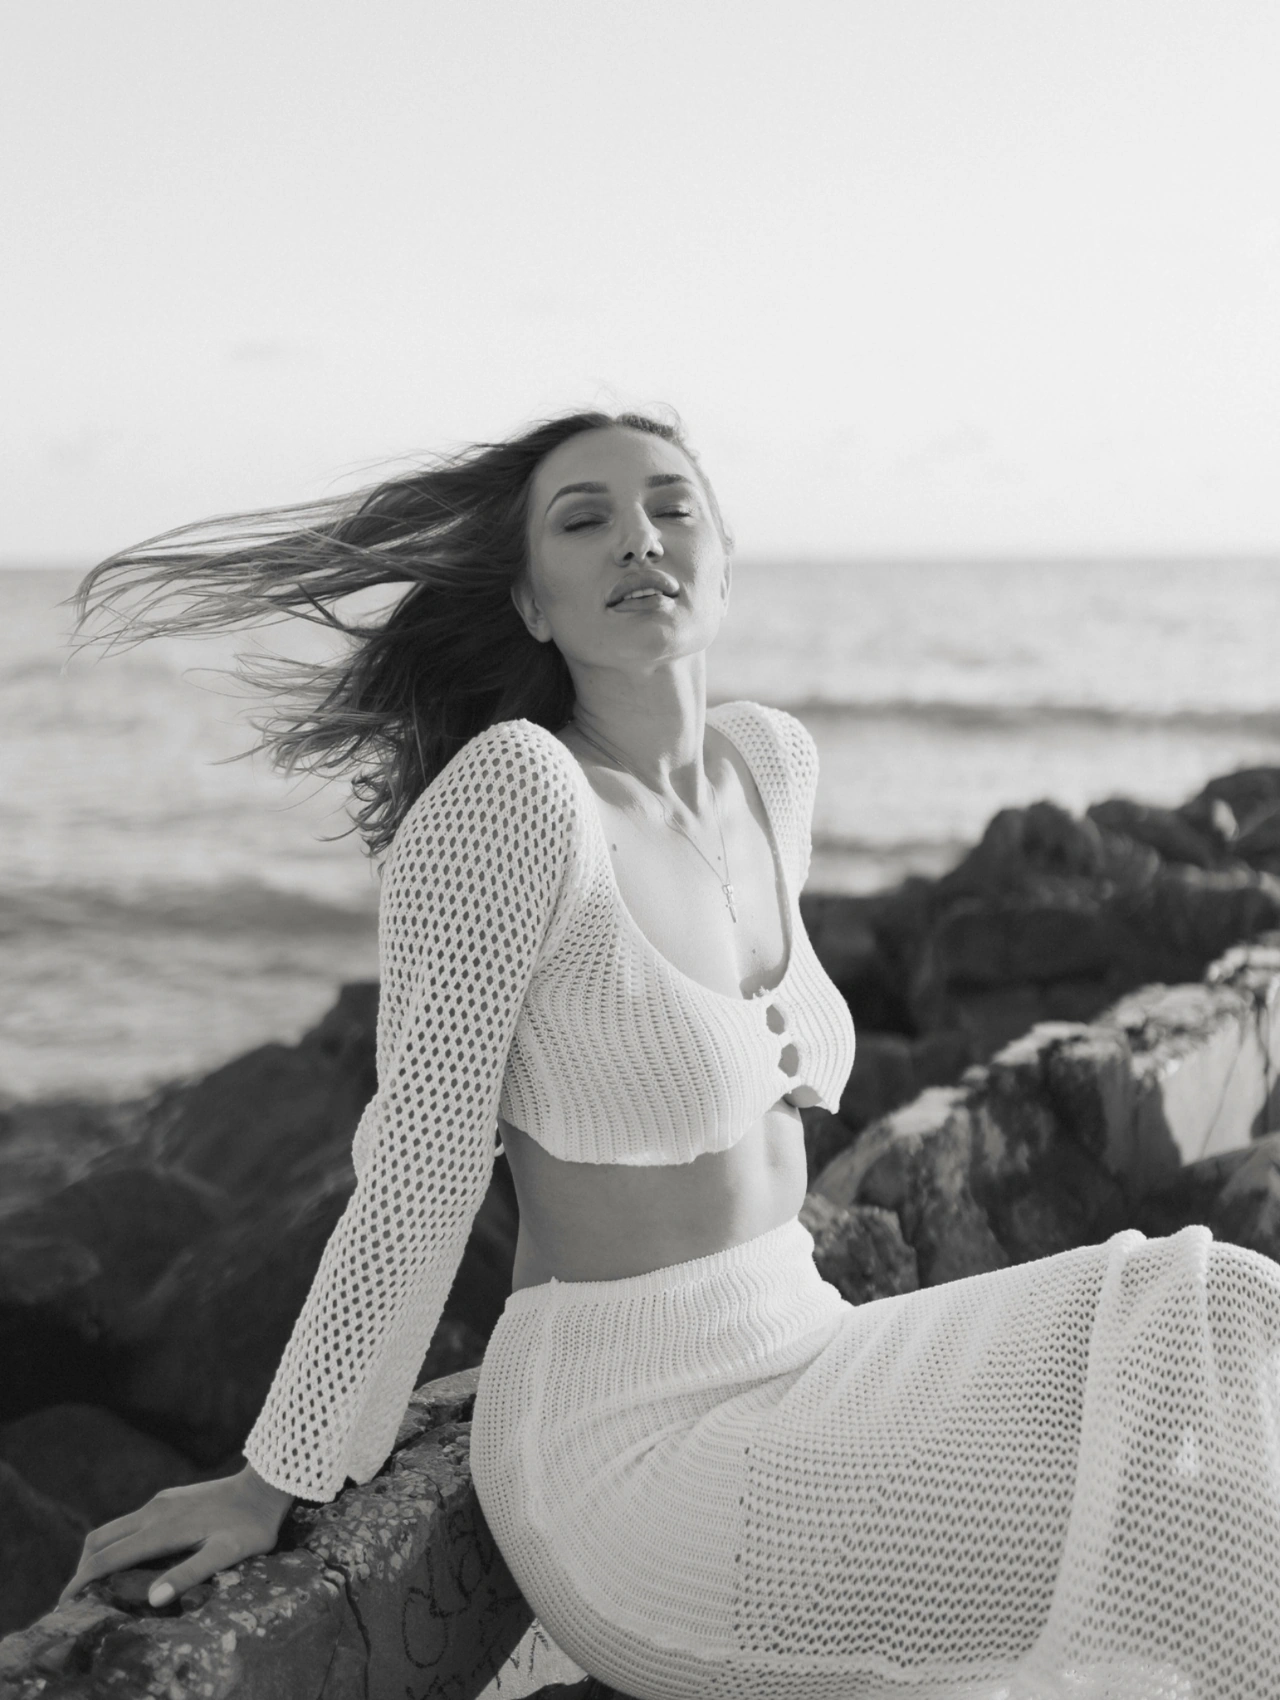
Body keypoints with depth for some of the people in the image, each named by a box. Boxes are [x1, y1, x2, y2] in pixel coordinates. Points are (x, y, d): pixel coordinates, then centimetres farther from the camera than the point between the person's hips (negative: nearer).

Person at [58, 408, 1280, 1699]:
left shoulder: (772, 758, 3)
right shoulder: (508, 786, -20)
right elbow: (418, 1166, -15)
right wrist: (278, 1482, -9)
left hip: (794, 1360, 8)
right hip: (631, 1453, -7)